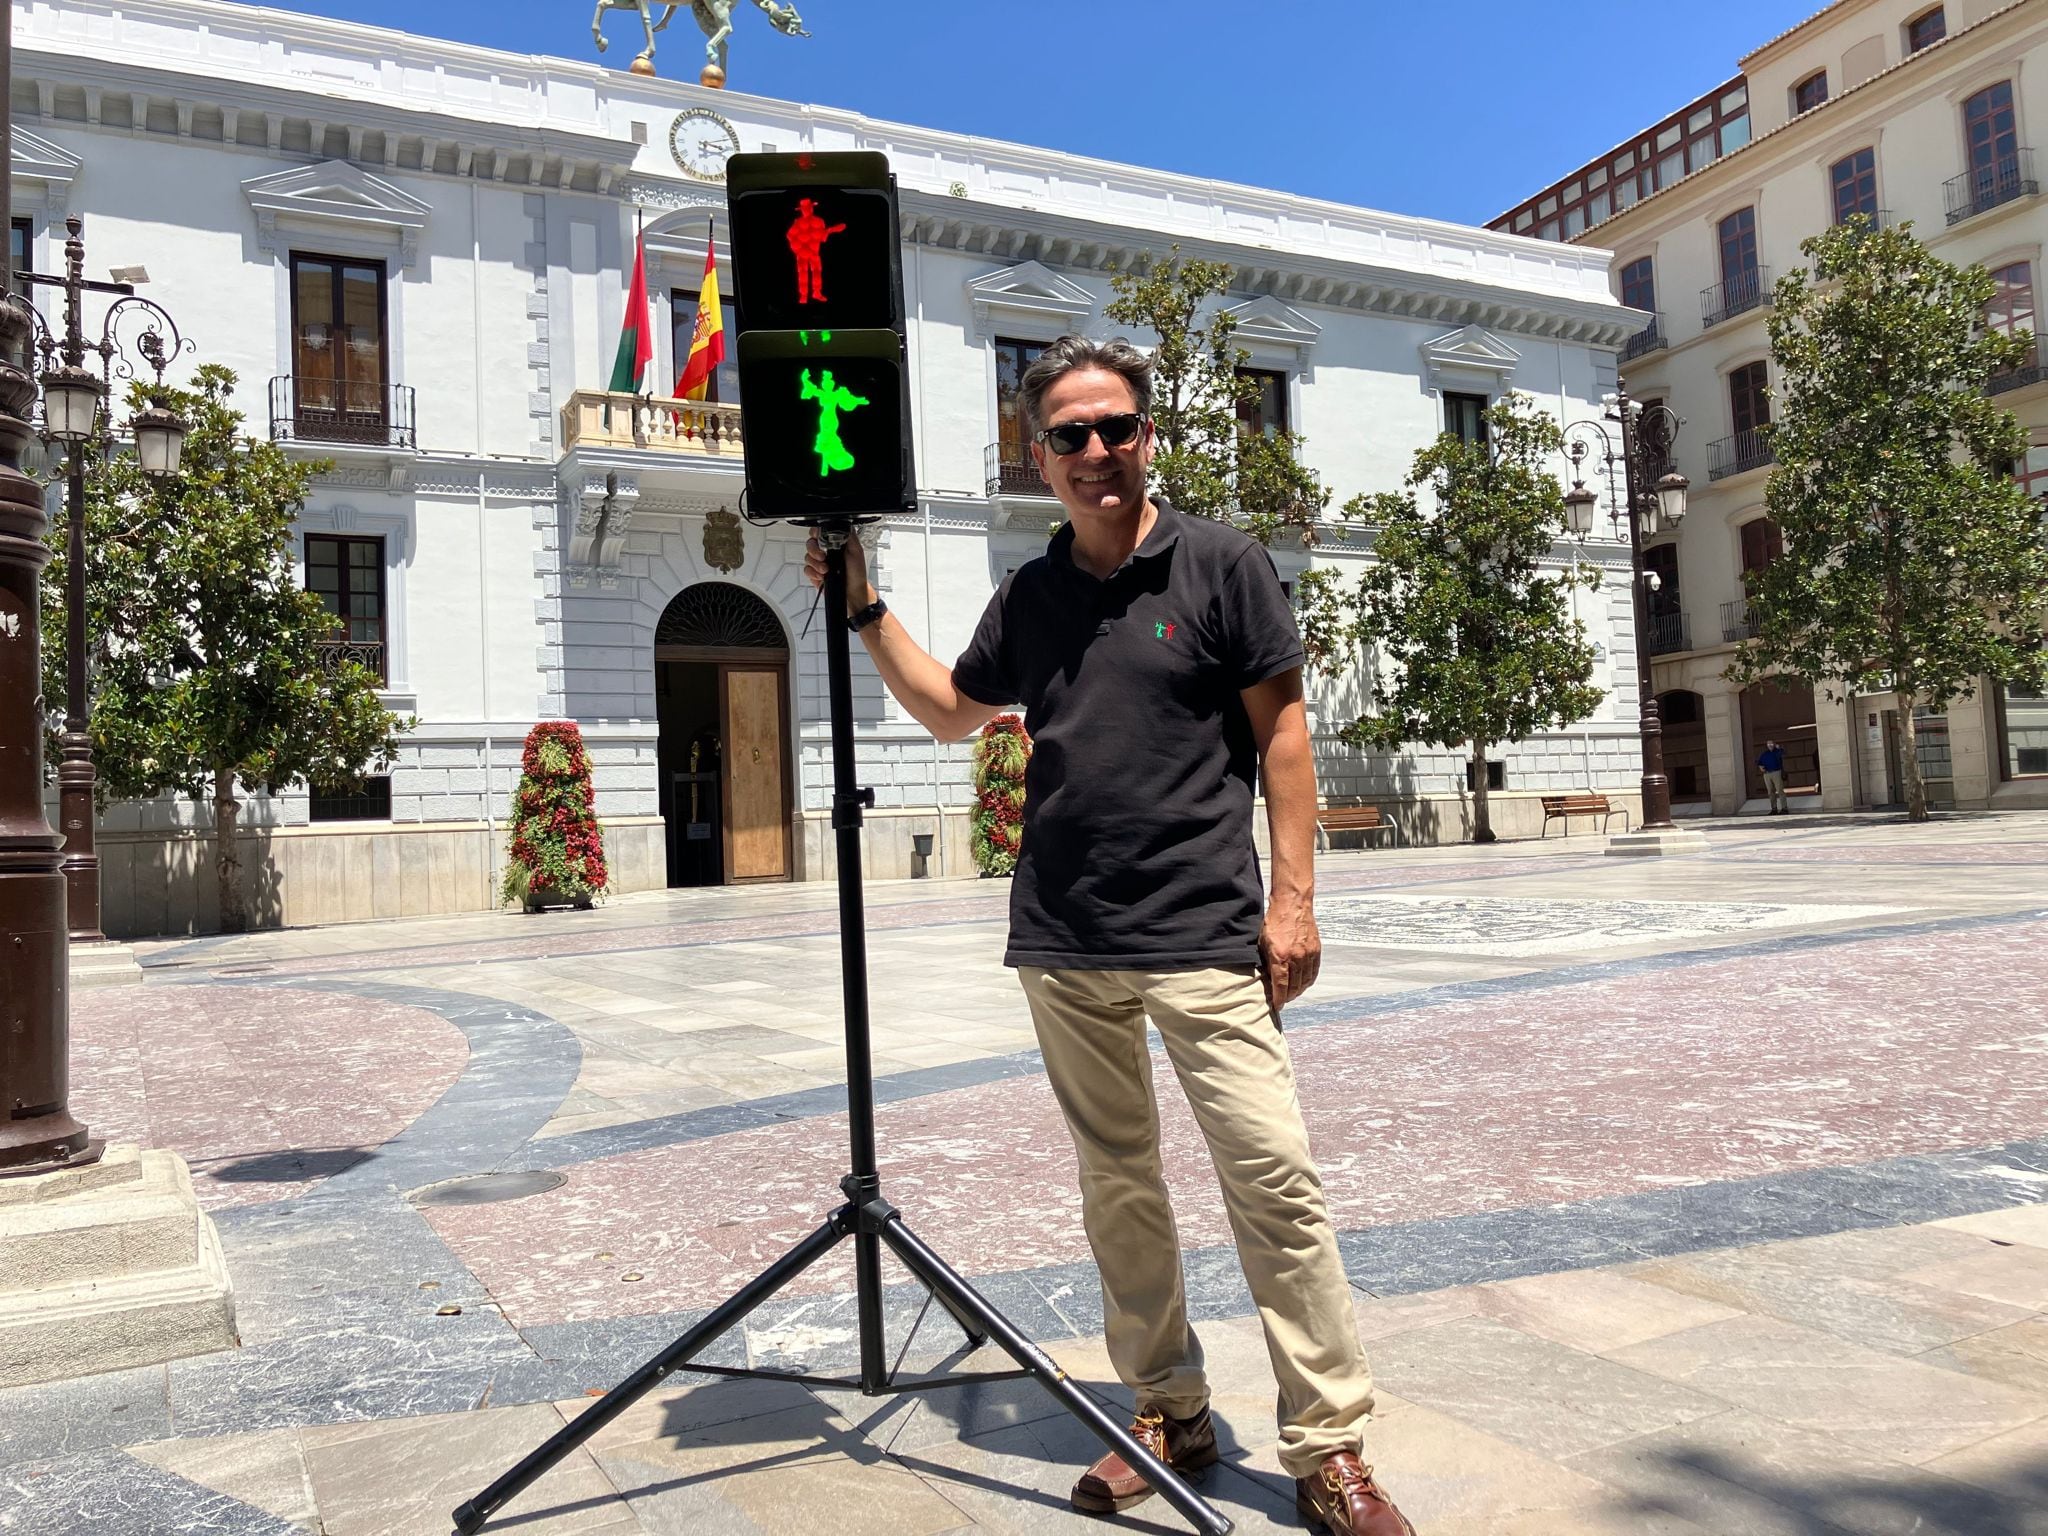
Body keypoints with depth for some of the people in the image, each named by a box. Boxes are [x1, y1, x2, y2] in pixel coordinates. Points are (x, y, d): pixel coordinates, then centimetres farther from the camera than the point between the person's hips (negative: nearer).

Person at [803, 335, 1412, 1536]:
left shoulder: (1222, 564, 0)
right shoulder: (1031, 596, 12)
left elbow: (1281, 729, -1)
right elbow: (950, 709, 25)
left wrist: (1294, 893, -8)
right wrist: (865, 606, 16)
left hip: (1204, 938, -4)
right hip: (1064, 947, 5)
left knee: (1275, 1175, -6)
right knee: (1117, 1186, 11)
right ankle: (1168, 1409, 27)